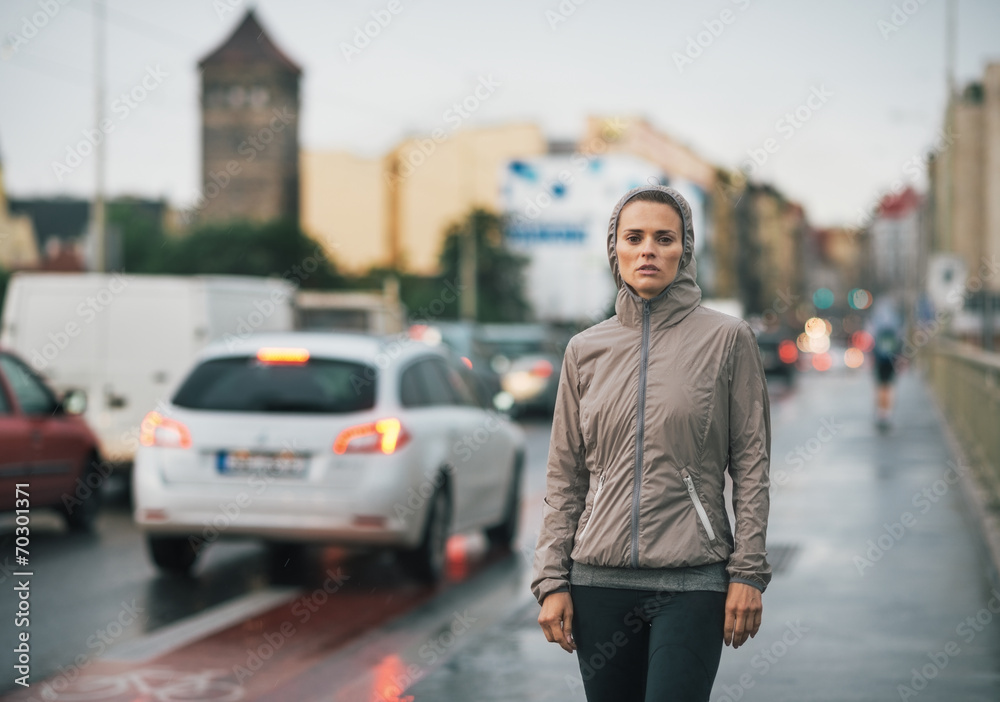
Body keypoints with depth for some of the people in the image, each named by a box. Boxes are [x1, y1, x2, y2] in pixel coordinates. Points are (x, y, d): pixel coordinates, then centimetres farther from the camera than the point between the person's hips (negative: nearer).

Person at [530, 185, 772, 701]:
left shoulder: (727, 339, 1)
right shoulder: (586, 349, 8)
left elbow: (751, 465, 1)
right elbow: (564, 476, 10)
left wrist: (748, 572, -5)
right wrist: (552, 580, 4)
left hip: (693, 580, -3)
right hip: (600, 578, 3)